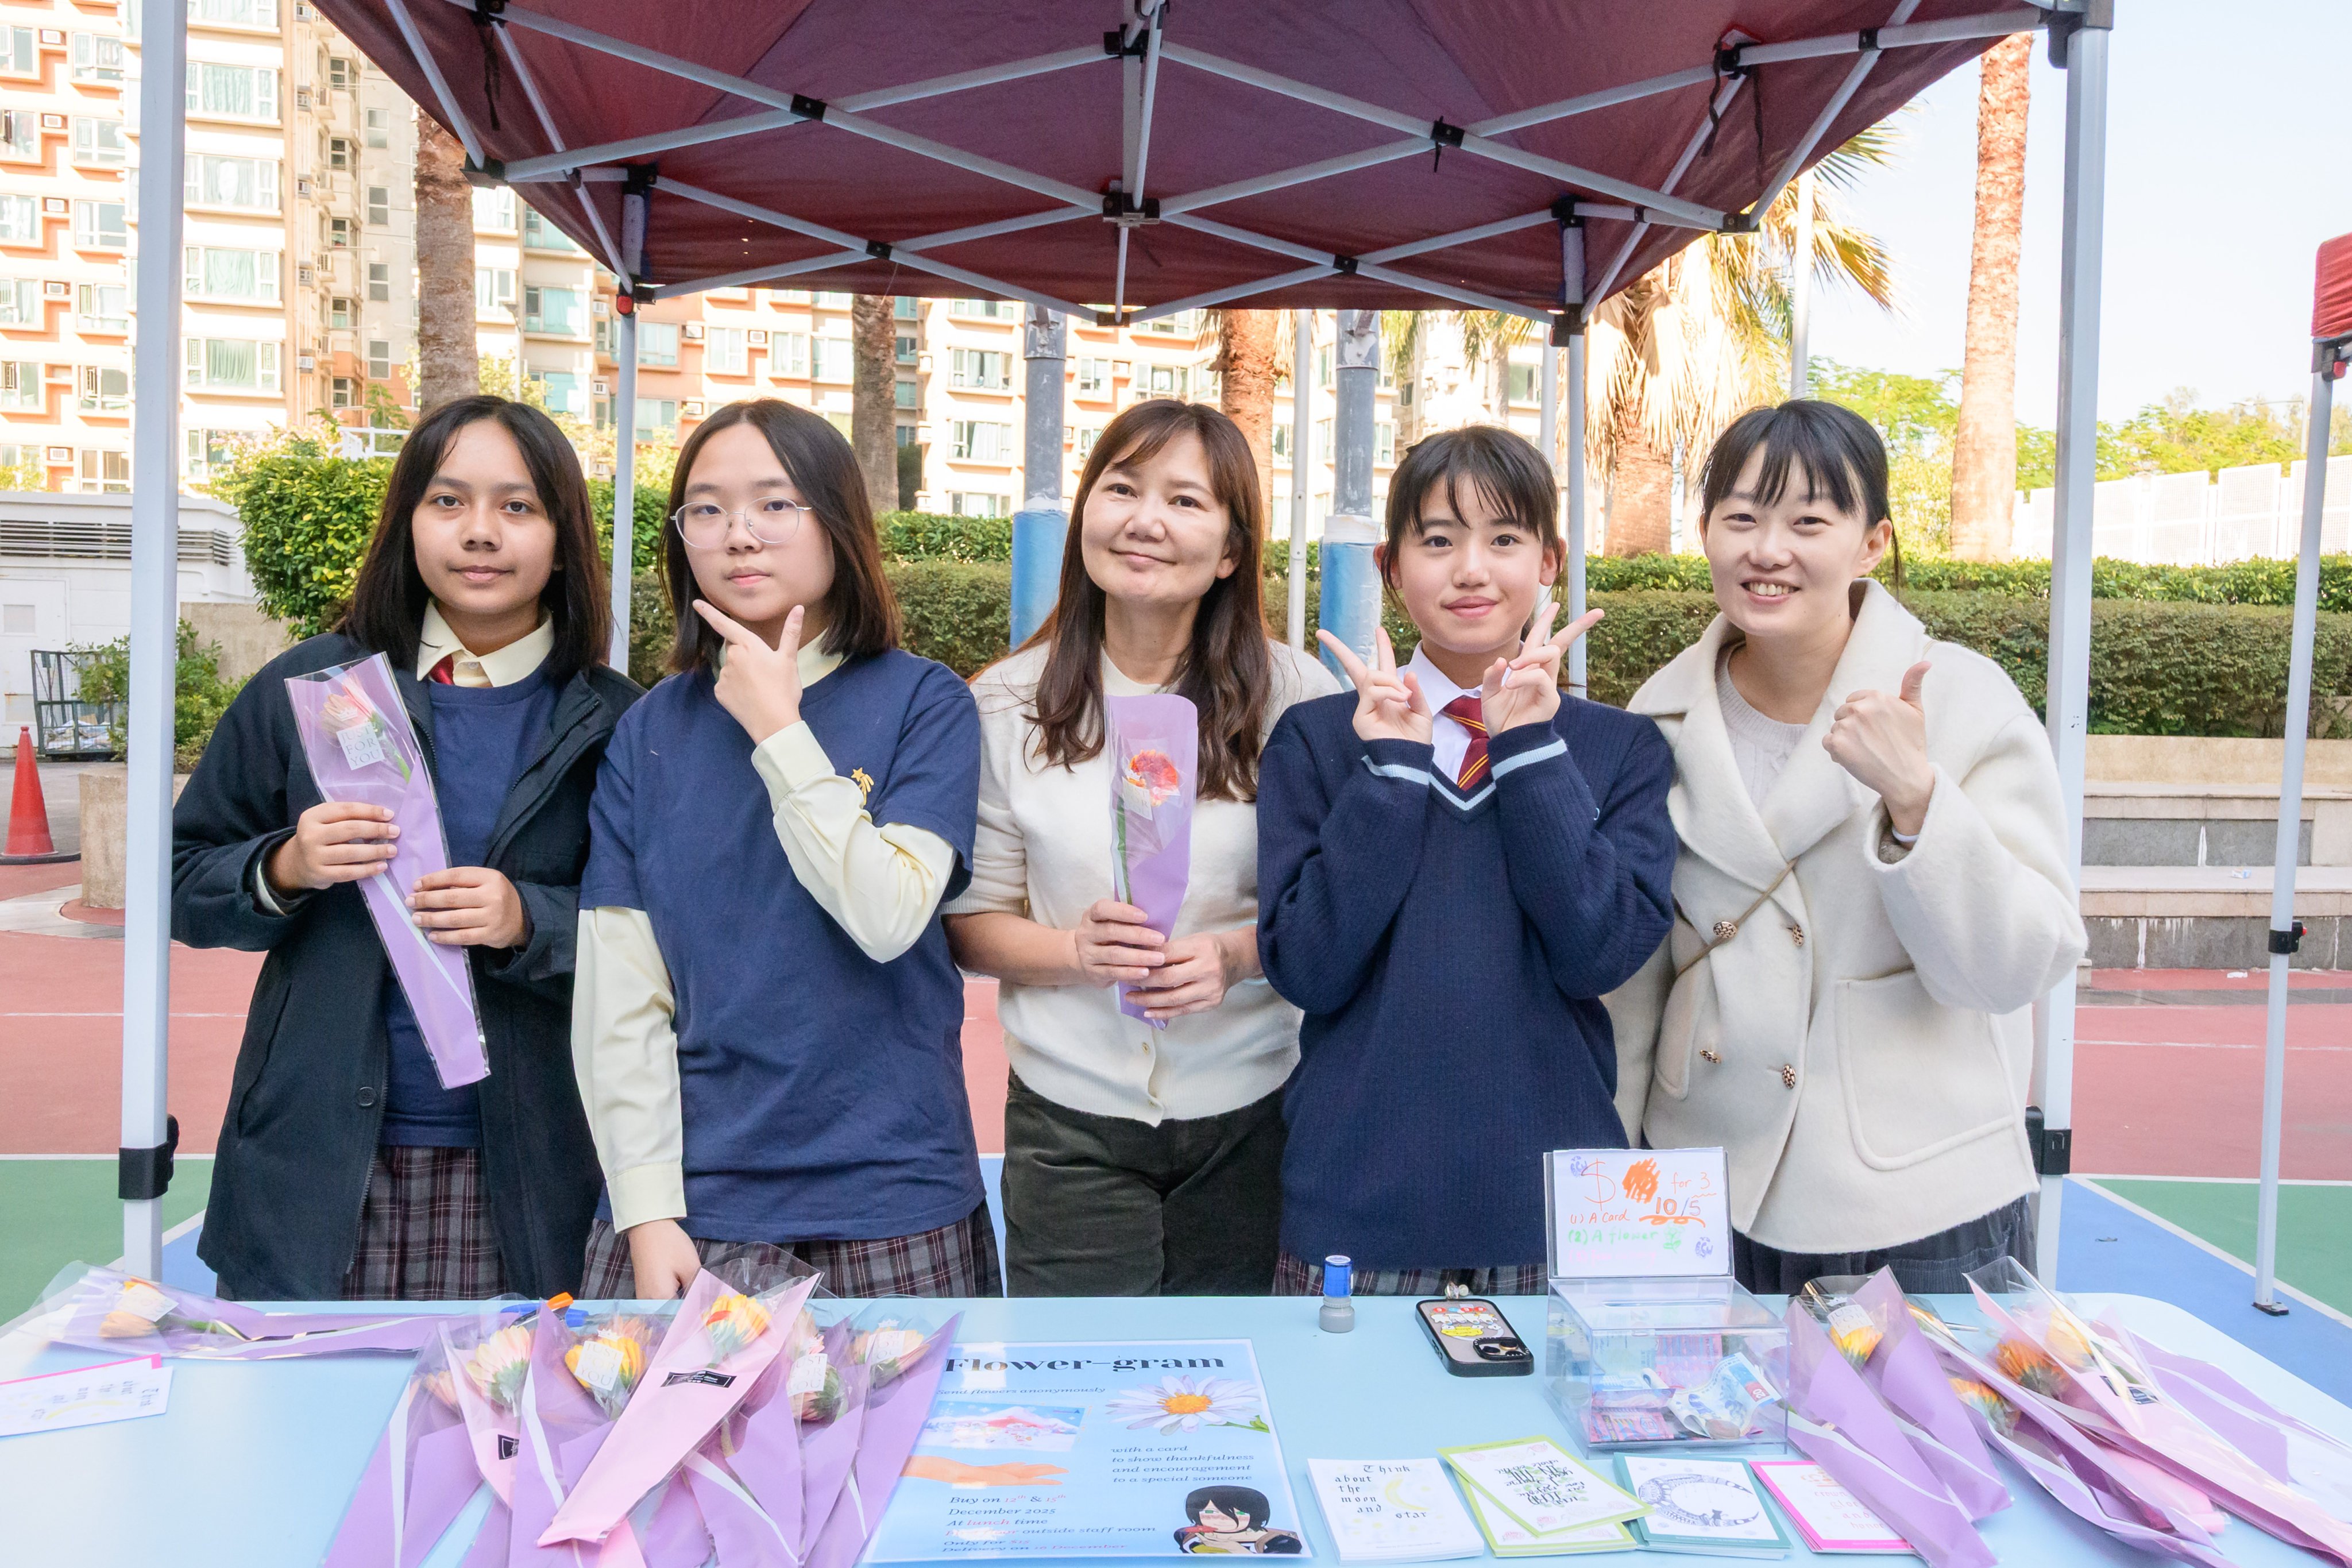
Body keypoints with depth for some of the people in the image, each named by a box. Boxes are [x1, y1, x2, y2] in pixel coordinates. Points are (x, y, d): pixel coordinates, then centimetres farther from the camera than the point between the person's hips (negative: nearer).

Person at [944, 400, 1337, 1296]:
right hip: (1069, 1125, 0)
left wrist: (1239, 955, -18)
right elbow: (972, 922, 1)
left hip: (1249, 1120, 0)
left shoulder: (1296, 699, -5)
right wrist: (1074, 950, -18)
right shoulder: (1008, 705, -1)